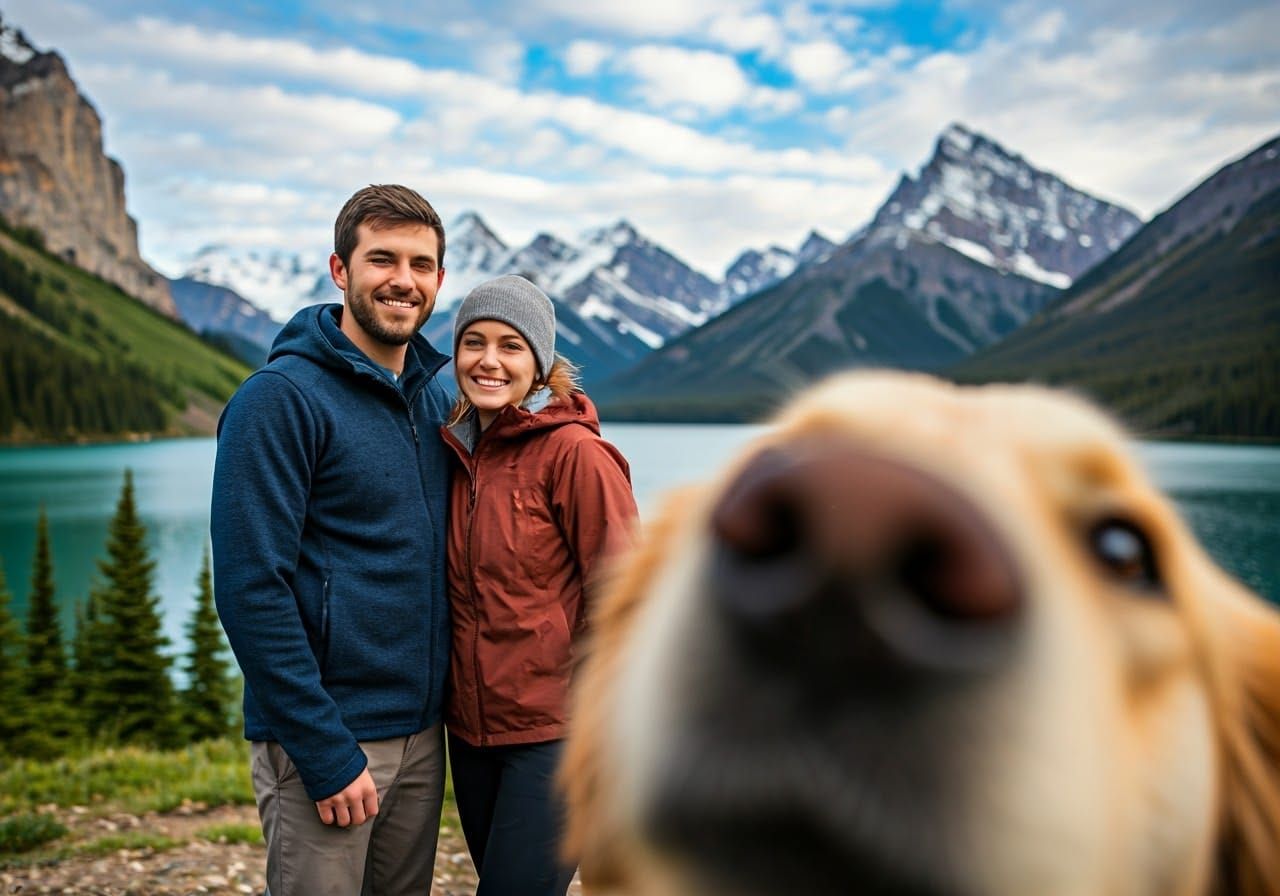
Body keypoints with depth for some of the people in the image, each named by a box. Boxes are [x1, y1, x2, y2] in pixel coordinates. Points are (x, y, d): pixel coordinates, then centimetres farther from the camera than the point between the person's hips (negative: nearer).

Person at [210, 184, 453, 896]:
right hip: (323, 739, -7)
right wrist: (328, 753, -18)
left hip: (422, 732, 7)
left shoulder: (436, 398, 8)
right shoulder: (282, 397, -13)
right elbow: (251, 589, -18)